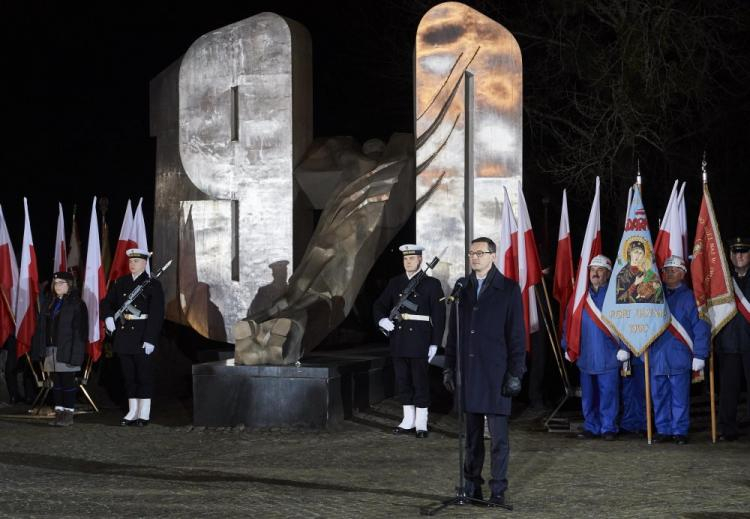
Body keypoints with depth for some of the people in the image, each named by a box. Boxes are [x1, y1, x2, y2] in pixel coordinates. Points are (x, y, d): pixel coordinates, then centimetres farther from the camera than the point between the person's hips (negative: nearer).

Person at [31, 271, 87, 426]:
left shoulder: (76, 304, -6)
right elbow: (41, 328, 13)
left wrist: (75, 353, -16)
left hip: (66, 350, -6)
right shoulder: (47, 303, 13)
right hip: (50, 349, 6)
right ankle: (58, 412, 13)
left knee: (68, 383, -1)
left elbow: (80, 330, -10)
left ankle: (69, 414, 5)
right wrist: (39, 350, 7)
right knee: (56, 383, 8)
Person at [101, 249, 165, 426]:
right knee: (129, 376, 9)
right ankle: (133, 412, 16)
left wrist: (150, 340, -18)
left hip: (142, 338, -5)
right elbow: (107, 302, 18)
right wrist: (108, 317, -4)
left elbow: (156, 315, -11)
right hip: (124, 336, 5)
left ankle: (144, 414, 4)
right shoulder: (120, 283, 11)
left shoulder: (153, 285, -5)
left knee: (144, 375, 0)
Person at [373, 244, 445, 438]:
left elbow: (439, 316, -3)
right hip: (399, 341, 4)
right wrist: (382, 320, -7)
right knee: (402, 382, 9)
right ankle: (408, 421, 18)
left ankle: (421, 423, 4)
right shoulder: (395, 283, 10)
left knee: (420, 382, -2)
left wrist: (434, 344, -7)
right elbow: (379, 305, 15)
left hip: (420, 342, -4)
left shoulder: (431, 284, -1)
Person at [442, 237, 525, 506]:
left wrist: (515, 373, -8)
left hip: (495, 372, -4)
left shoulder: (508, 289, -2)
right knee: (472, 435, 9)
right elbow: (453, 330, 14)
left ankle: (498, 490, 4)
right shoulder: (462, 287, 10)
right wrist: (449, 367, 9)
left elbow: (517, 335, -4)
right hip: (467, 372, 4)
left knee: (498, 437, -2)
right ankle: (472, 486, 15)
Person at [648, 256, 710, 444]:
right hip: (657, 357, 4)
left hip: (679, 358, -4)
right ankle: (663, 430, 15)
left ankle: (680, 431, 8)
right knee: (659, 396, 7)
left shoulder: (689, 297, -1)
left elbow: (701, 328, -5)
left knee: (680, 397, 1)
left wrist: (699, 355, -11)